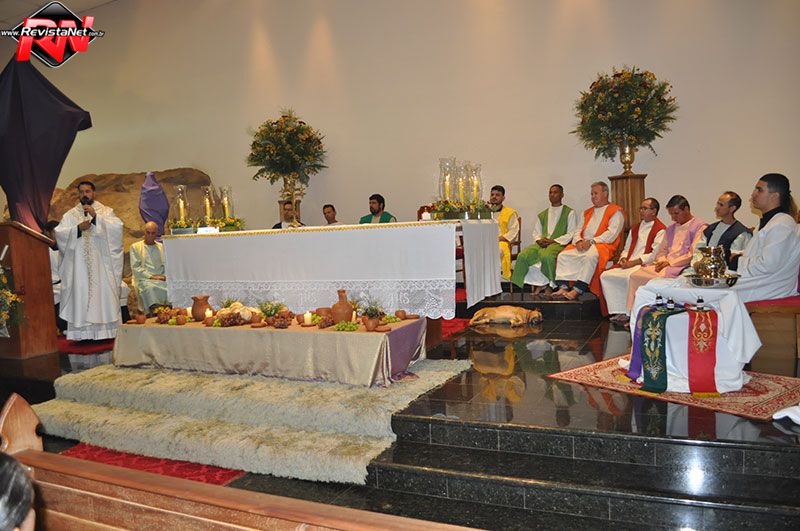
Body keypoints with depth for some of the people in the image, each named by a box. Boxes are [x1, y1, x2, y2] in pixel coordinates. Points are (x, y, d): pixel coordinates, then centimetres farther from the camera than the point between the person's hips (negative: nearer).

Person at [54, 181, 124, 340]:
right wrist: (78, 228, -10)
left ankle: (104, 331, -3)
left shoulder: (106, 211, 9)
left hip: (101, 263, -2)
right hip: (79, 263, 2)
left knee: (103, 293, -6)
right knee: (80, 294, -3)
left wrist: (96, 216, -16)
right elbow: (59, 233, 3)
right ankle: (82, 332, -2)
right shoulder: (70, 214, 14)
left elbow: (117, 227, -9)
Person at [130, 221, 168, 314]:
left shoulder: (161, 247, 22)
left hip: (160, 278, 3)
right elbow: (135, 268, 2)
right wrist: (152, 277, -10)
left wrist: (165, 276, -8)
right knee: (150, 288, -39)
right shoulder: (135, 247, 13)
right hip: (143, 279, -2)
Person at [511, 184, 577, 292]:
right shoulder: (542, 215, 26)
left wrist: (554, 240, -12)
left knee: (546, 255, -39)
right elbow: (536, 232, 22)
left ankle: (550, 286, -19)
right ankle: (539, 284, -13)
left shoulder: (569, 213, 10)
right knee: (523, 256, -24)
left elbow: (571, 234, 0)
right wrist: (539, 240, -2)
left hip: (559, 243, -5)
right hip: (542, 244, 5)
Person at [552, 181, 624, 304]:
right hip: (582, 245, 7)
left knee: (590, 256, -38)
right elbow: (578, 230, 20)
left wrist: (591, 241, -17)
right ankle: (563, 288, -28)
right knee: (563, 255, -19)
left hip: (602, 245, -6)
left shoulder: (615, 211, 5)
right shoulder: (588, 212, 27)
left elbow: (611, 234, -8)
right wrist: (579, 241, -4)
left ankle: (577, 290, -38)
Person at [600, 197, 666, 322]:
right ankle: (620, 312, -11)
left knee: (631, 276, -38)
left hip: (645, 265, -8)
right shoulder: (635, 228, 24)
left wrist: (633, 262, -15)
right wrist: (624, 258, 4)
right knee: (605, 275, -11)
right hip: (628, 264, 8)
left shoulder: (660, 230, -2)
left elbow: (655, 254, -12)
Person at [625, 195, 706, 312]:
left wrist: (670, 262, -12)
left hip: (683, 267, -7)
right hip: (665, 265, 7)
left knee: (658, 278, -32)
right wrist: (662, 261, 0)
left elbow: (694, 255, -10)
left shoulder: (700, 227, 0)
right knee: (635, 276, -15)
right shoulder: (671, 228, 24)